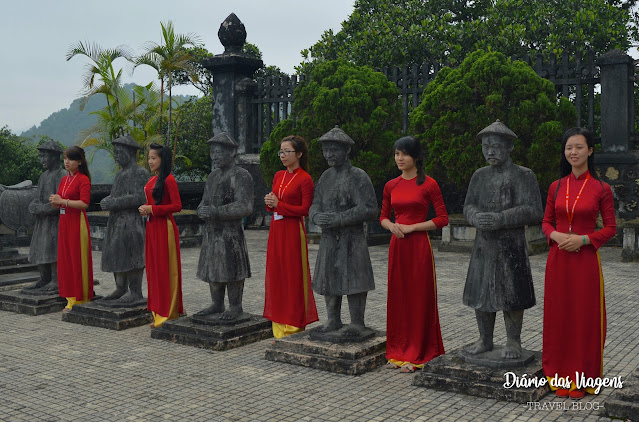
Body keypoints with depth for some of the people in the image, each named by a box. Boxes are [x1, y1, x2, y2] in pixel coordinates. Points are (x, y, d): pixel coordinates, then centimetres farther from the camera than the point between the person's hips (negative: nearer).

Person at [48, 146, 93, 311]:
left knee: (78, 260, -4)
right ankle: (71, 299, 16)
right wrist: (54, 201, -2)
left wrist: (63, 201, -18)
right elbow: (58, 204, 20)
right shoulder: (64, 180, 16)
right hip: (64, 222, 8)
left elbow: (84, 203, -19)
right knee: (65, 259, 8)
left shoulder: (83, 179, -8)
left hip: (78, 222, -8)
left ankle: (81, 300, 3)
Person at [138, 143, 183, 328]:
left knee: (165, 270, -3)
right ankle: (158, 313, 19)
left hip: (164, 227, -9)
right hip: (151, 227, 9)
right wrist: (144, 209, 4)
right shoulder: (152, 180, 15)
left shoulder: (168, 180, -11)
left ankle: (168, 314, 5)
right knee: (153, 268, 11)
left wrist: (152, 209, -17)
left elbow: (177, 206, -16)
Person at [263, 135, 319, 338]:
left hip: (292, 231, -7)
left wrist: (279, 205, -15)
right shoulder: (278, 176, 13)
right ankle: (279, 327, 20)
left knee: (293, 276, -2)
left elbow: (305, 210, -13)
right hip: (276, 229, 7)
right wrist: (269, 203, -4)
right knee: (276, 274, 10)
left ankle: (294, 325, 9)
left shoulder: (305, 179, -8)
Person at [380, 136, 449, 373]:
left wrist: (411, 227, -13)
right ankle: (399, 352, 21)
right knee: (397, 297, 9)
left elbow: (443, 219, -7)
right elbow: (383, 217, 17)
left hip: (419, 246, -5)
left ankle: (417, 355, 12)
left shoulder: (428, 184, -6)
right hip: (396, 246, 5)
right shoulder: (391, 186, 9)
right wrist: (391, 226, -5)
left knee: (419, 298, 1)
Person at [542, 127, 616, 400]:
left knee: (584, 317, 4)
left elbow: (611, 228, -1)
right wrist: (556, 235, -10)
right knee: (558, 315, 8)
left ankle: (582, 378, 18)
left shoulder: (601, 189, -3)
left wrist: (582, 239, -15)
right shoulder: (556, 187, 6)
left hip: (585, 259, -3)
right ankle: (561, 376, 22)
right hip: (557, 258, 3)